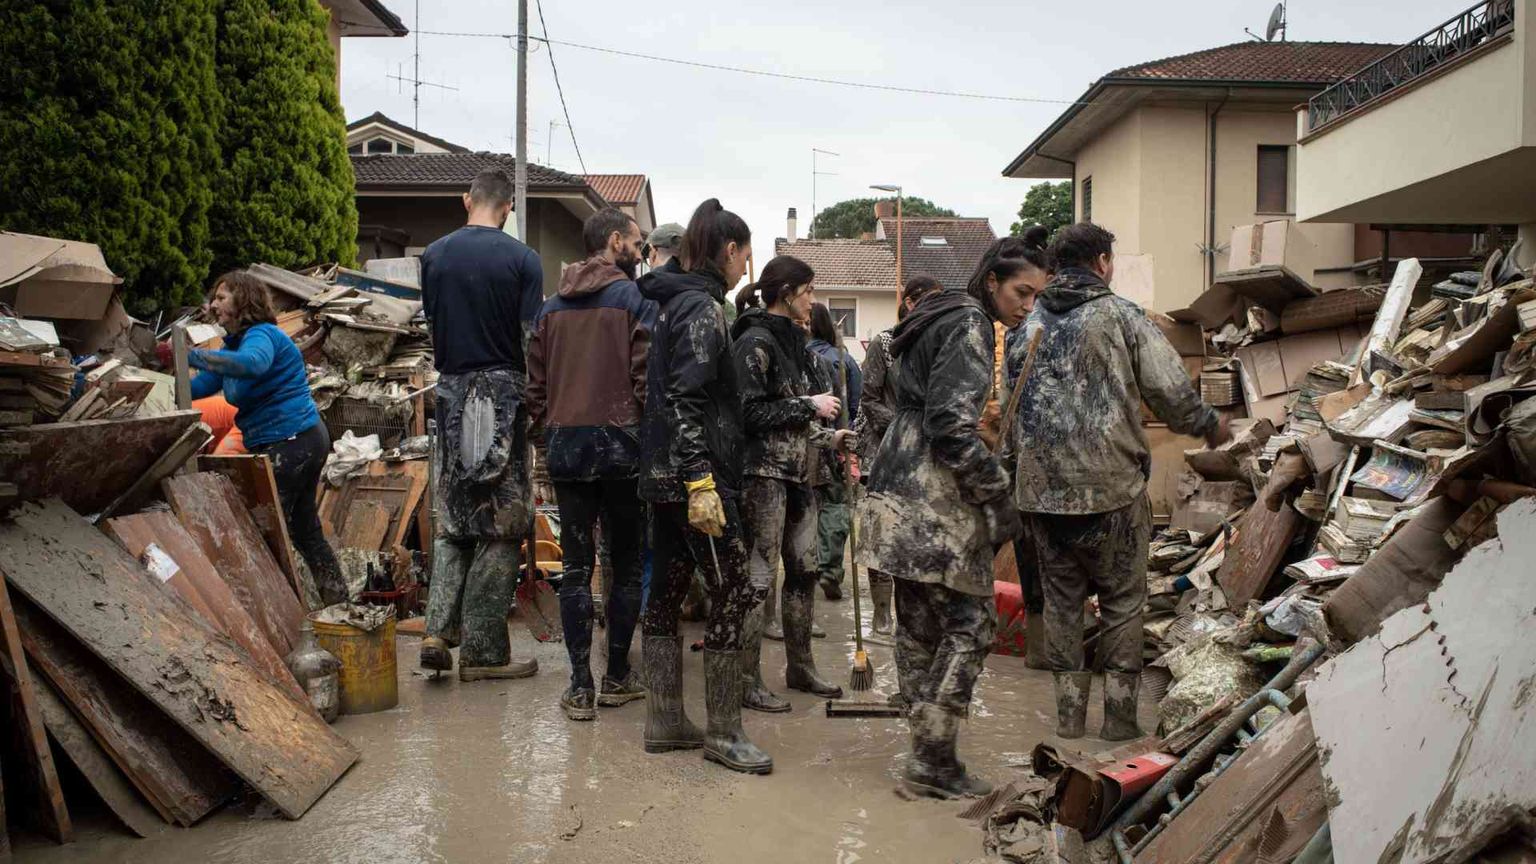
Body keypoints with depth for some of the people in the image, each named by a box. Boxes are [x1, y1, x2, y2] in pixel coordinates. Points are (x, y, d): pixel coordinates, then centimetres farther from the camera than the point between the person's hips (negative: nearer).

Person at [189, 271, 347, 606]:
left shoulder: (261, 335, -14)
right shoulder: (235, 342, 17)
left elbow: (252, 364, -39)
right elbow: (200, 386, 14)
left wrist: (191, 356, -39)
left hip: (290, 442, -11)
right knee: (305, 531, 18)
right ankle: (339, 604, 27)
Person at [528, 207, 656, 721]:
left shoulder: (551, 307, 13)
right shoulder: (635, 300, -3)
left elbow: (535, 382, 12)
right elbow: (647, 378, -11)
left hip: (565, 446, 4)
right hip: (620, 443, -4)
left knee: (576, 566, 7)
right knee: (625, 563, 8)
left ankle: (580, 686, 7)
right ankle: (617, 677, 15)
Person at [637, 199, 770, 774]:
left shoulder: (675, 302, 17)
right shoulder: (702, 307, -12)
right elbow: (686, 401, -20)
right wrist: (701, 482, -24)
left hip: (665, 475, 10)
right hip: (694, 473, -10)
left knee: (666, 591, 11)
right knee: (734, 593, -4)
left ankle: (664, 724, 20)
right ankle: (723, 732, 3)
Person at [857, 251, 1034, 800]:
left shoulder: (938, 322, 22)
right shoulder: (969, 325, -10)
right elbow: (952, 425, -20)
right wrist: (998, 496, -13)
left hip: (899, 497, 10)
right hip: (935, 506, -10)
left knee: (919, 627, 12)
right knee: (970, 625, -4)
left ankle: (926, 751, 20)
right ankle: (932, 760, -1)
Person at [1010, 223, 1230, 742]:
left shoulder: (1028, 325, 10)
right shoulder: (1122, 315, -4)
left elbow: (1009, 410, 12)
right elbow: (1171, 392, -6)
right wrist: (1210, 426, 12)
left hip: (1039, 490, 4)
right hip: (1109, 487, -4)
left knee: (1061, 600, 14)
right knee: (1123, 600, 10)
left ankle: (1069, 715, 19)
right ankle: (1119, 717, 14)